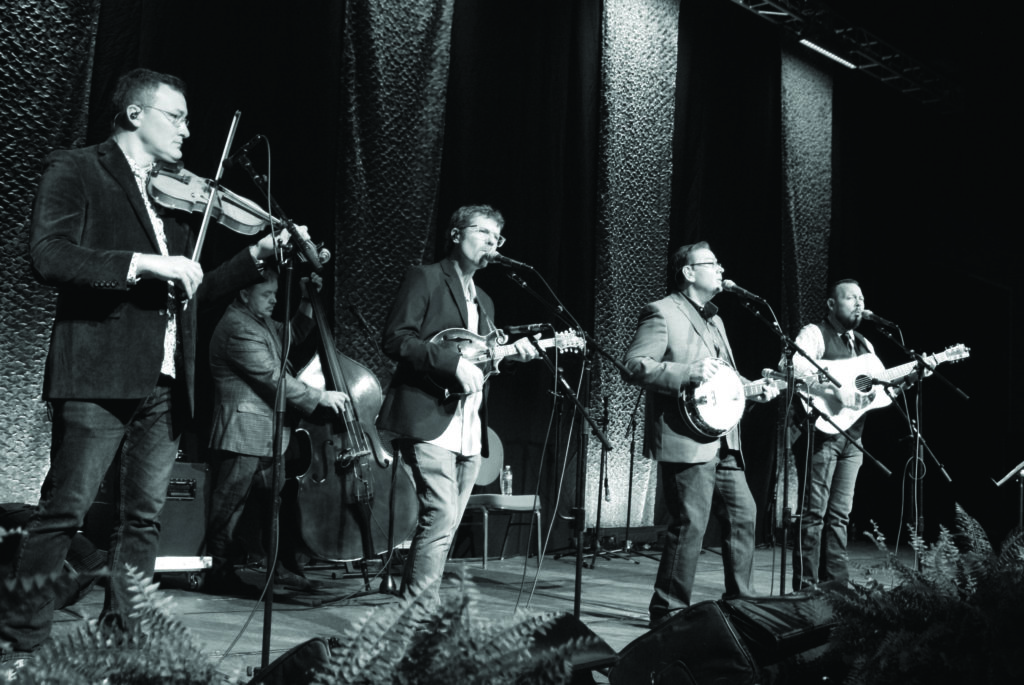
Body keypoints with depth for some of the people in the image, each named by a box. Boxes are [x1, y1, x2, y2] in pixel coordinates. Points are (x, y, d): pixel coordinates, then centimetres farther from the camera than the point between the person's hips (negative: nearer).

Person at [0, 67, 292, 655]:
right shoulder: (76, 171, 3)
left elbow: (196, 289, 25)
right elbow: (49, 255, -13)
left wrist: (261, 253, 16)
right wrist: (143, 263, -20)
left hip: (165, 383, 7)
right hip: (99, 374, -6)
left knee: (144, 518, 7)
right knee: (64, 512, -6)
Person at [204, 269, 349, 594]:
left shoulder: (262, 322, 15)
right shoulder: (237, 327, -17)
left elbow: (295, 333, 31)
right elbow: (272, 378, -22)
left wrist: (308, 300, 15)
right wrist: (321, 396, -18)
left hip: (267, 438, 10)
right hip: (242, 436, -10)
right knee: (228, 506, -3)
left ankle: (284, 568, 21)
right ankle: (219, 574, 4)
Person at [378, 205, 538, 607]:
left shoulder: (484, 302, 26)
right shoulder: (426, 278, 1)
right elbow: (395, 339, -11)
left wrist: (508, 353, 6)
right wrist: (454, 362, -19)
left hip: (470, 434, 8)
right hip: (430, 422, -8)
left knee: (445, 524, 7)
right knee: (441, 515, -17)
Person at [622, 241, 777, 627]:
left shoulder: (715, 319, 23)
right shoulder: (662, 313, -7)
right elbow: (634, 366, -17)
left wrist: (754, 391, 14)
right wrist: (689, 373, -24)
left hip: (723, 442, 9)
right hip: (686, 442, -9)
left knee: (743, 516, 10)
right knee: (689, 526, -8)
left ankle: (740, 602, 23)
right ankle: (669, 611, 4)